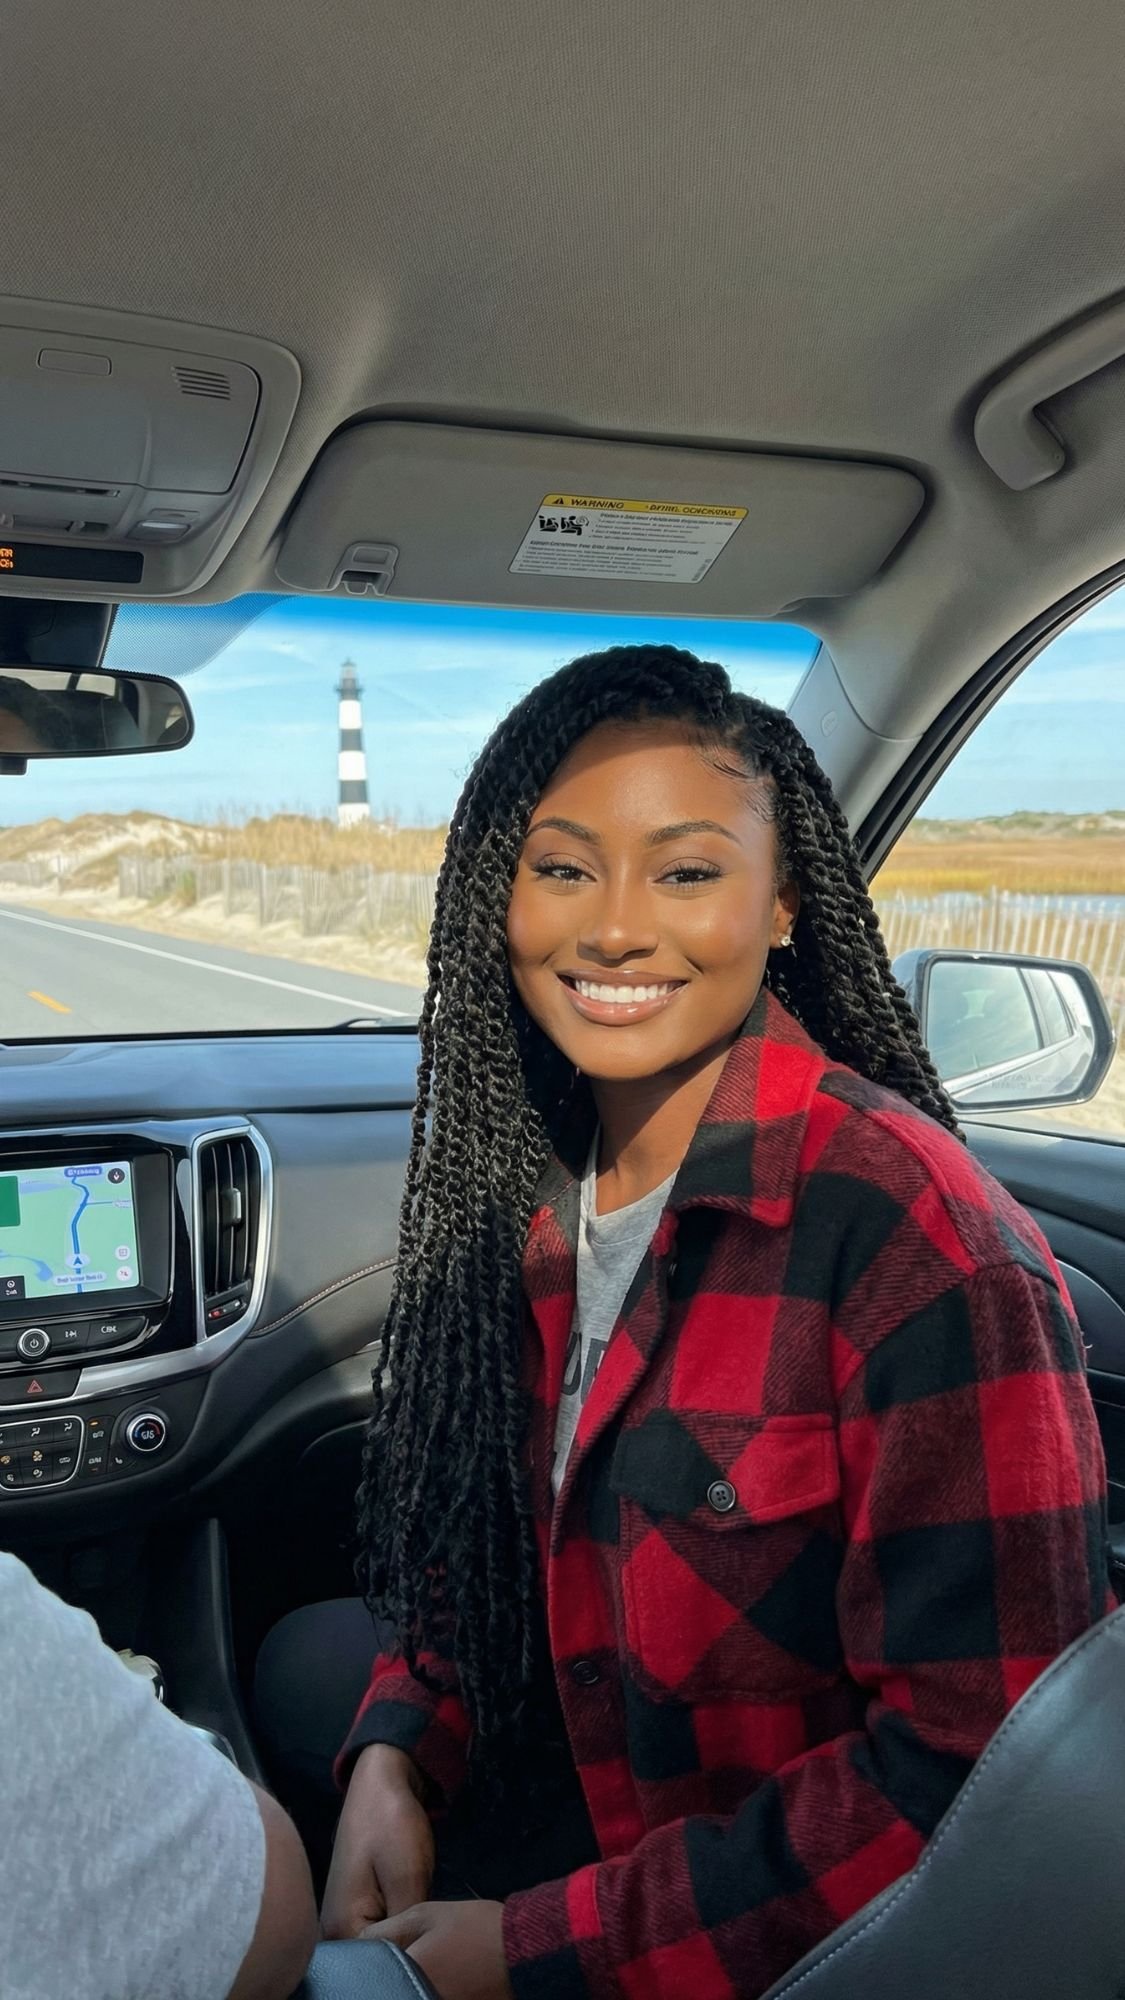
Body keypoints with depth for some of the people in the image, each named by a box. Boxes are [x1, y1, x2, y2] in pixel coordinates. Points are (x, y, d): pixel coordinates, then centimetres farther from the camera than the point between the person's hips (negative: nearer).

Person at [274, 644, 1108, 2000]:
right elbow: (482, 1551, 6)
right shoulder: (526, 1192, -6)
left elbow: (974, 1773, -25)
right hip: (581, 1817, 6)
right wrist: (396, 1757, -12)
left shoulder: (913, 1239, -27)